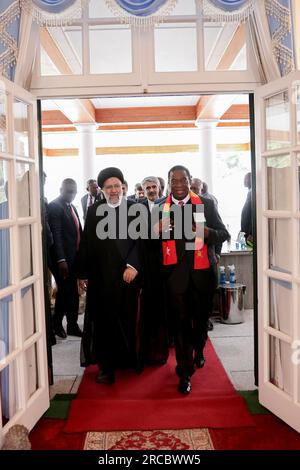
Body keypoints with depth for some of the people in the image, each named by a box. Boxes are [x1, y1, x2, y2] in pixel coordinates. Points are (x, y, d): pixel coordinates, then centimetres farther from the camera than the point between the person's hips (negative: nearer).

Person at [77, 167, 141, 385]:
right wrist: (83, 273, 6)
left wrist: (133, 265, -15)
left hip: (127, 274, -1)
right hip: (100, 276, 1)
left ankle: (131, 360, 26)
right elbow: (86, 243, 8)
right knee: (103, 320, 5)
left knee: (128, 318, 7)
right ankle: (106, 366, 15)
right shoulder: (94, 210, 8)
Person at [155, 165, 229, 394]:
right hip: (176, 273, -1)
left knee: (201, 317, 17)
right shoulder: (160, 208, 1)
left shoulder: (206, 204, 0)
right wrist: (157, 229, -20)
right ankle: (185, 372, 15)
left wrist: (204, 231, -21)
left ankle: (199, 350, 48)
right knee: (181, 321, 1)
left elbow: (223, 234, -1)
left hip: (203, 272, 1)